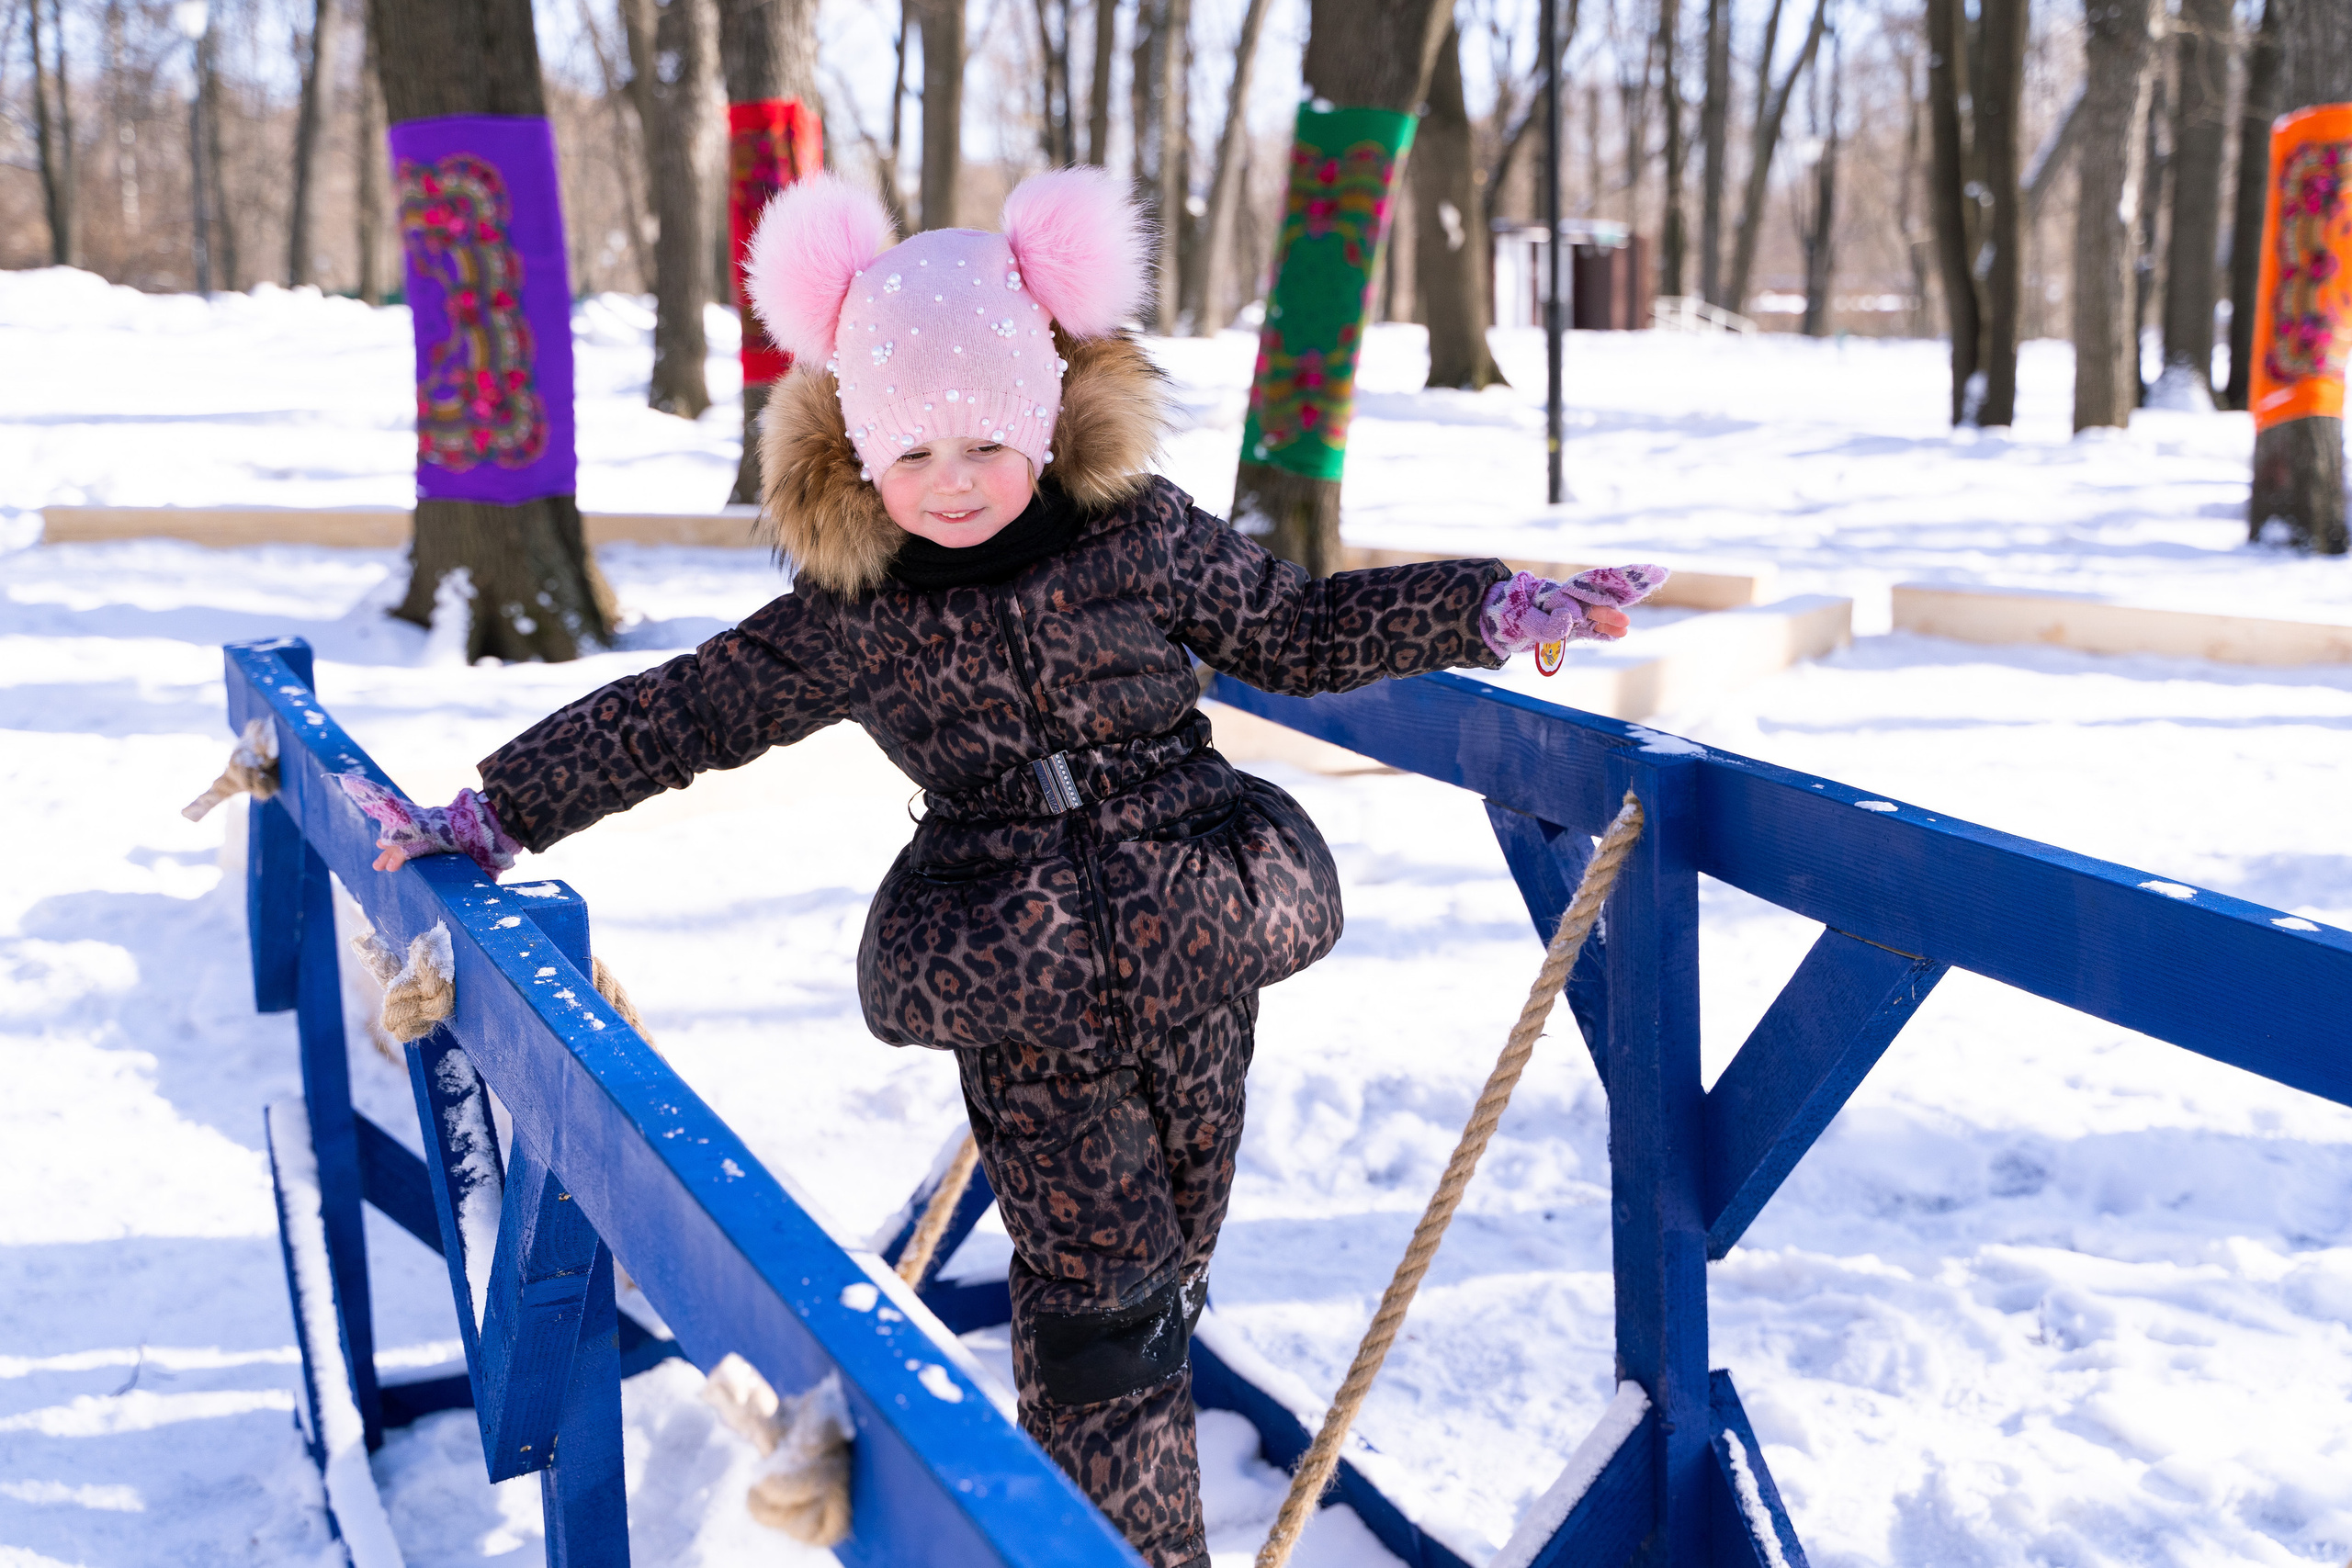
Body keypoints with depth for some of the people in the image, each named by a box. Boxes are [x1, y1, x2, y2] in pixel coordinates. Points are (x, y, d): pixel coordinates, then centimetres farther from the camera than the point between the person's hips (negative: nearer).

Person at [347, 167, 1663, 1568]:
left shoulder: (1140, 533, 2)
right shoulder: (852, 619, 1)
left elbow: (1299, 627, 11)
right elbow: (677, 714, 7)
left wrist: (1502, 607, 7)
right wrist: (492, 815, 5)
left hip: (1196, 949, 2)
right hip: (1017, 992, -1)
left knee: (1170, 1259, 12)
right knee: (1096, 1284, -4)